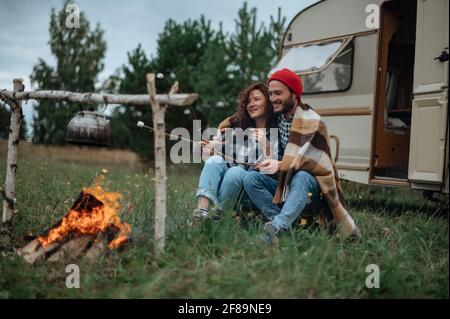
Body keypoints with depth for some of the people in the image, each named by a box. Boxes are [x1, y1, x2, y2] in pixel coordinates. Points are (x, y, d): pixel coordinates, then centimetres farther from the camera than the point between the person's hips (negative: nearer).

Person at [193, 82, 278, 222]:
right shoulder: (235, 125, 13)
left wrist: (265, 144, -23)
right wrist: (209, 150, -9)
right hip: (224, 176, 3)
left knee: (235, 172, -34)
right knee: (215, 160, -27)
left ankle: (216, 213, -19)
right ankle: (202, 209, -40)